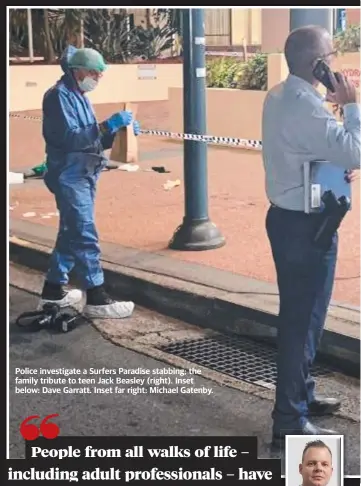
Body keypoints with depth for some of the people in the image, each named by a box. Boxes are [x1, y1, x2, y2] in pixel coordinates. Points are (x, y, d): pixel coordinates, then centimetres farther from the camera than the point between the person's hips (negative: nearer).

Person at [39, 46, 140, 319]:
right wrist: (108, 125, -26)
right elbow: (70, 138, -23)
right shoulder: (59, 96, -13)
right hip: (70, 176, -10)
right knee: (85, 236, -10)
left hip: (83, 175, 10)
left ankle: (54, 289, 24)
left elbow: (92, 140, 17)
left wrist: (119, 132, 2)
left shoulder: (79, 97, 17)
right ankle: (96, 299, -8)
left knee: (71, 234, 15)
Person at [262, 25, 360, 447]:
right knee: (303, 319, -2)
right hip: (306, 225, -10)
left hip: (287, 217, 10)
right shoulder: (306, 106, -23)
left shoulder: (278, 97, 8)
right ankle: (290, 421, 7)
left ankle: (300, 394, 36)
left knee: (299, 315, 21)